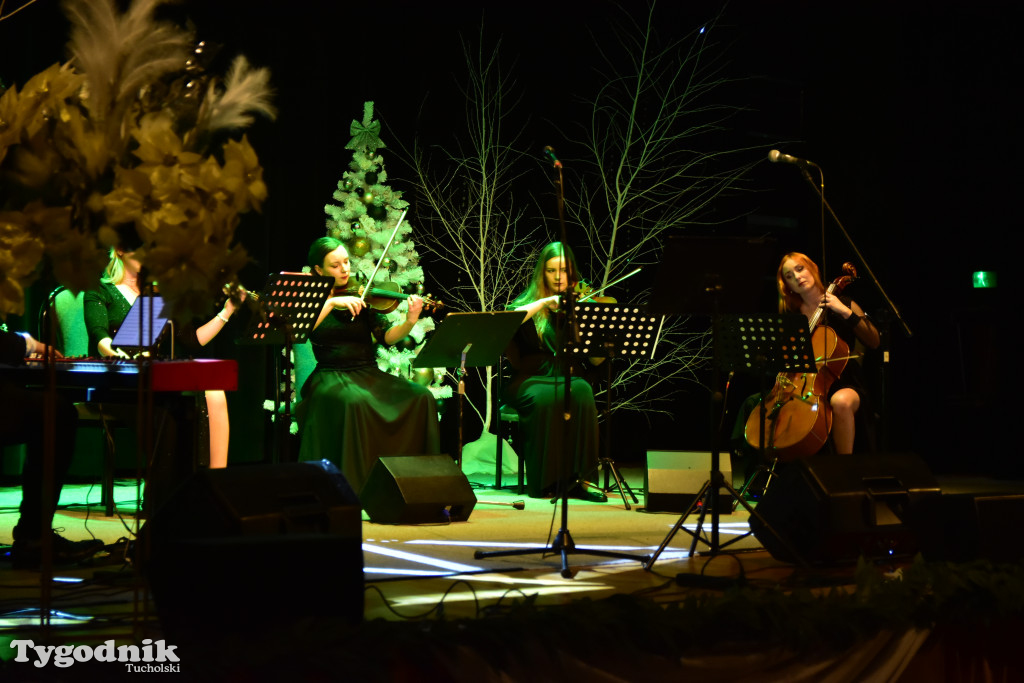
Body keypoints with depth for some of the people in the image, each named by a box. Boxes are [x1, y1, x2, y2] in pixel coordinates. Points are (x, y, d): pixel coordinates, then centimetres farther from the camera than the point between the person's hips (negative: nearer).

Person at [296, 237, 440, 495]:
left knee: (421, 397, -22)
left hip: (369, 374, 3)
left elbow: (386, 336, 0)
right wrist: (331, 302, -22)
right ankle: (352, 486, -31)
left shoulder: (361, 296, 12)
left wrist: (410, 322, -19)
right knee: (355, 402, -38)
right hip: (332, 377, -3)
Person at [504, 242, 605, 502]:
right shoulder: (528, 302, 9)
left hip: (567, 378, 1)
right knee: (543, 398, -36)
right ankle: (543, 481, -27)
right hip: (528, 381, -1)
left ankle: (574, 478, -31)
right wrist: (547, 301, -20)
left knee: (582, 391, -33)